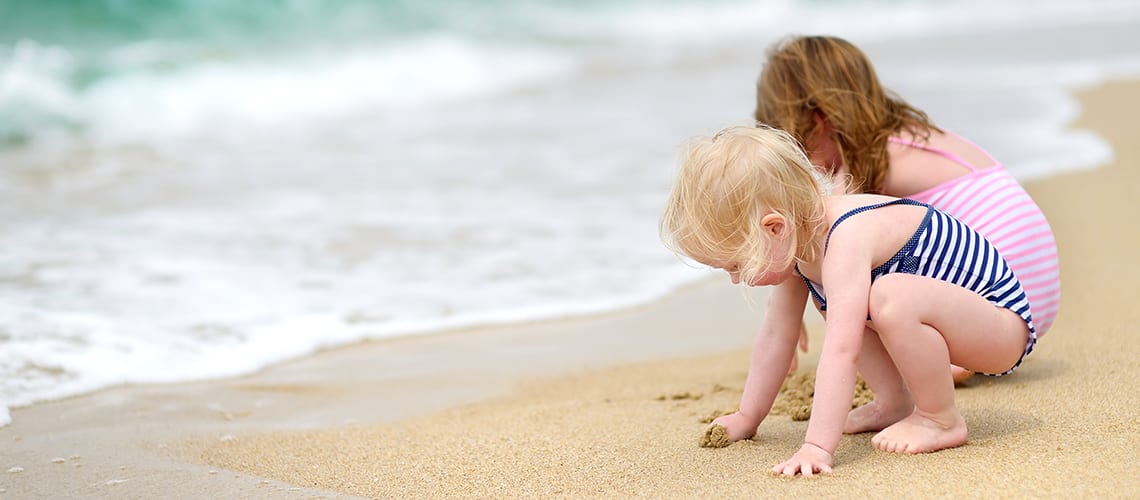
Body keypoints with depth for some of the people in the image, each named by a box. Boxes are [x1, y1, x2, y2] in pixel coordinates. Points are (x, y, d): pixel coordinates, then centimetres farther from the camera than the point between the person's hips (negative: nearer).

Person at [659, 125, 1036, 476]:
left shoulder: (845, 242, -31)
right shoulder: (803, 237, -2)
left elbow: (840, 351, -40)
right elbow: (776, 335, 8)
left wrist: (817, 447, -44)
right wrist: (746, 419, 12)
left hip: (1001, 318, -10)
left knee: (891, 297, -36)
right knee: (827, 296, 14)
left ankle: (941, 420, -15)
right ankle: (895, 402, 11)